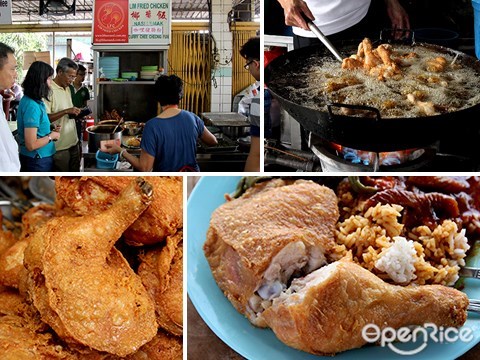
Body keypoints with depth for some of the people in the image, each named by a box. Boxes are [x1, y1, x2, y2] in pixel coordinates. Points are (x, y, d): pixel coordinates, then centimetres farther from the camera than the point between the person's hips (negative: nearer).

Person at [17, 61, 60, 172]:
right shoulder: (32, 106, -22)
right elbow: (31, 145, -25)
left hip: (40, 157, 9)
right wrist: (51, 136, -11)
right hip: (37, 160, -9)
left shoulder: (31, 101, 5)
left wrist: (50, 131, 5)